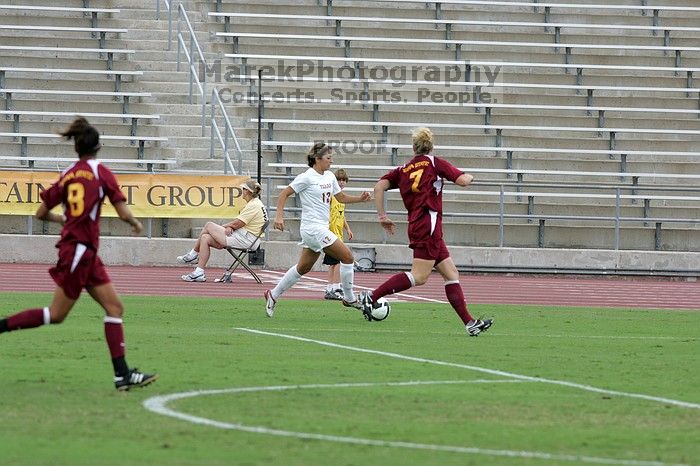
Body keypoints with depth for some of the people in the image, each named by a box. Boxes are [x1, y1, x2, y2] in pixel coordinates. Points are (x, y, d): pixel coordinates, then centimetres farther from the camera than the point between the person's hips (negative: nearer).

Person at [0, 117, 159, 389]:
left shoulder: (67, 175, 8)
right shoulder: (100, 172, -7)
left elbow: (42, 213, 11)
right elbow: (123, 213, -10)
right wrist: (136, 224, 11)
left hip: (87, 254, 7)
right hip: (80, 250, -7)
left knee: (114, 307, 6)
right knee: (56, 314, 0)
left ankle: (122, 374, 2)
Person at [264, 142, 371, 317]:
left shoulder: (329, 176, 12)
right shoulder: (307, 177, -11)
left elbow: (341, 197, 21)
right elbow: (284, 194, -7)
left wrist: (360, 198, 5)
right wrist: (279, 216, -17)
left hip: (321, 228, 9)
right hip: (313, 228, -9)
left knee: (303, 268, 15)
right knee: (347, 257, -10)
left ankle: (273, 295, 23)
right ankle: (349, 298, 0)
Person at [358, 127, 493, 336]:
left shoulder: (402, 170, 15)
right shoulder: (435, 163, 2)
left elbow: (379, 186, 4)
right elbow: (463, 180, -4)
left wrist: (382, 216, 8)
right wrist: (468, 176, 19)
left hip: (415, 225, 7)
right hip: (429, 225, -7)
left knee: (451, 273, 7)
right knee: (419, 276, -12)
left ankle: (469, 322, 2)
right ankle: (371, 297, -18)